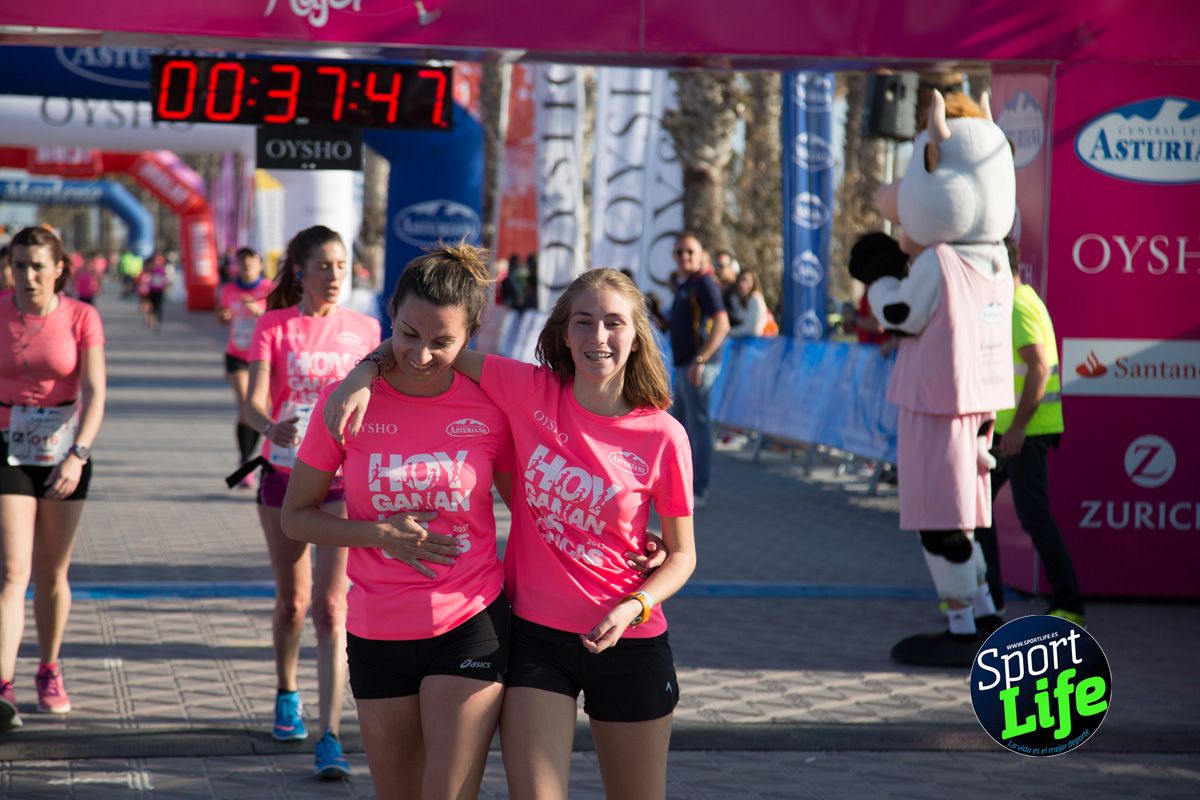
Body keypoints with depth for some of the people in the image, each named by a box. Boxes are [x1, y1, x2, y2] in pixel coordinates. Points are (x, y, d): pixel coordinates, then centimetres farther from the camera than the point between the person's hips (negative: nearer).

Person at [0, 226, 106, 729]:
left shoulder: (81, 319, -6)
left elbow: (94, 393, -13)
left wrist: (77, 456, -24)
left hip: (64, 453, 1)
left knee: (52, 573, 11)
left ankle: (49, 673, 30)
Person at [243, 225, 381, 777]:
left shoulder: (364, 329, 3)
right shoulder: (273, 326, -2)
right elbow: (253, 402, -13)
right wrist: (271, 426, -34)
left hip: (344, 480, -1)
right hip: (284, 476, 1)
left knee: (330, 607, -11)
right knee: (292, 600, 13)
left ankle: (330, 736, -15)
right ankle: (287, 696, 40)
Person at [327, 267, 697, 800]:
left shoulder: (663, 436, -10)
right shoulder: (532, 392, -7)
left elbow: (681, 555, -1)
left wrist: (633, 608, -18)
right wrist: (365, 371, -16)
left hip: (630, 644, 0)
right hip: (536, 636, 0)